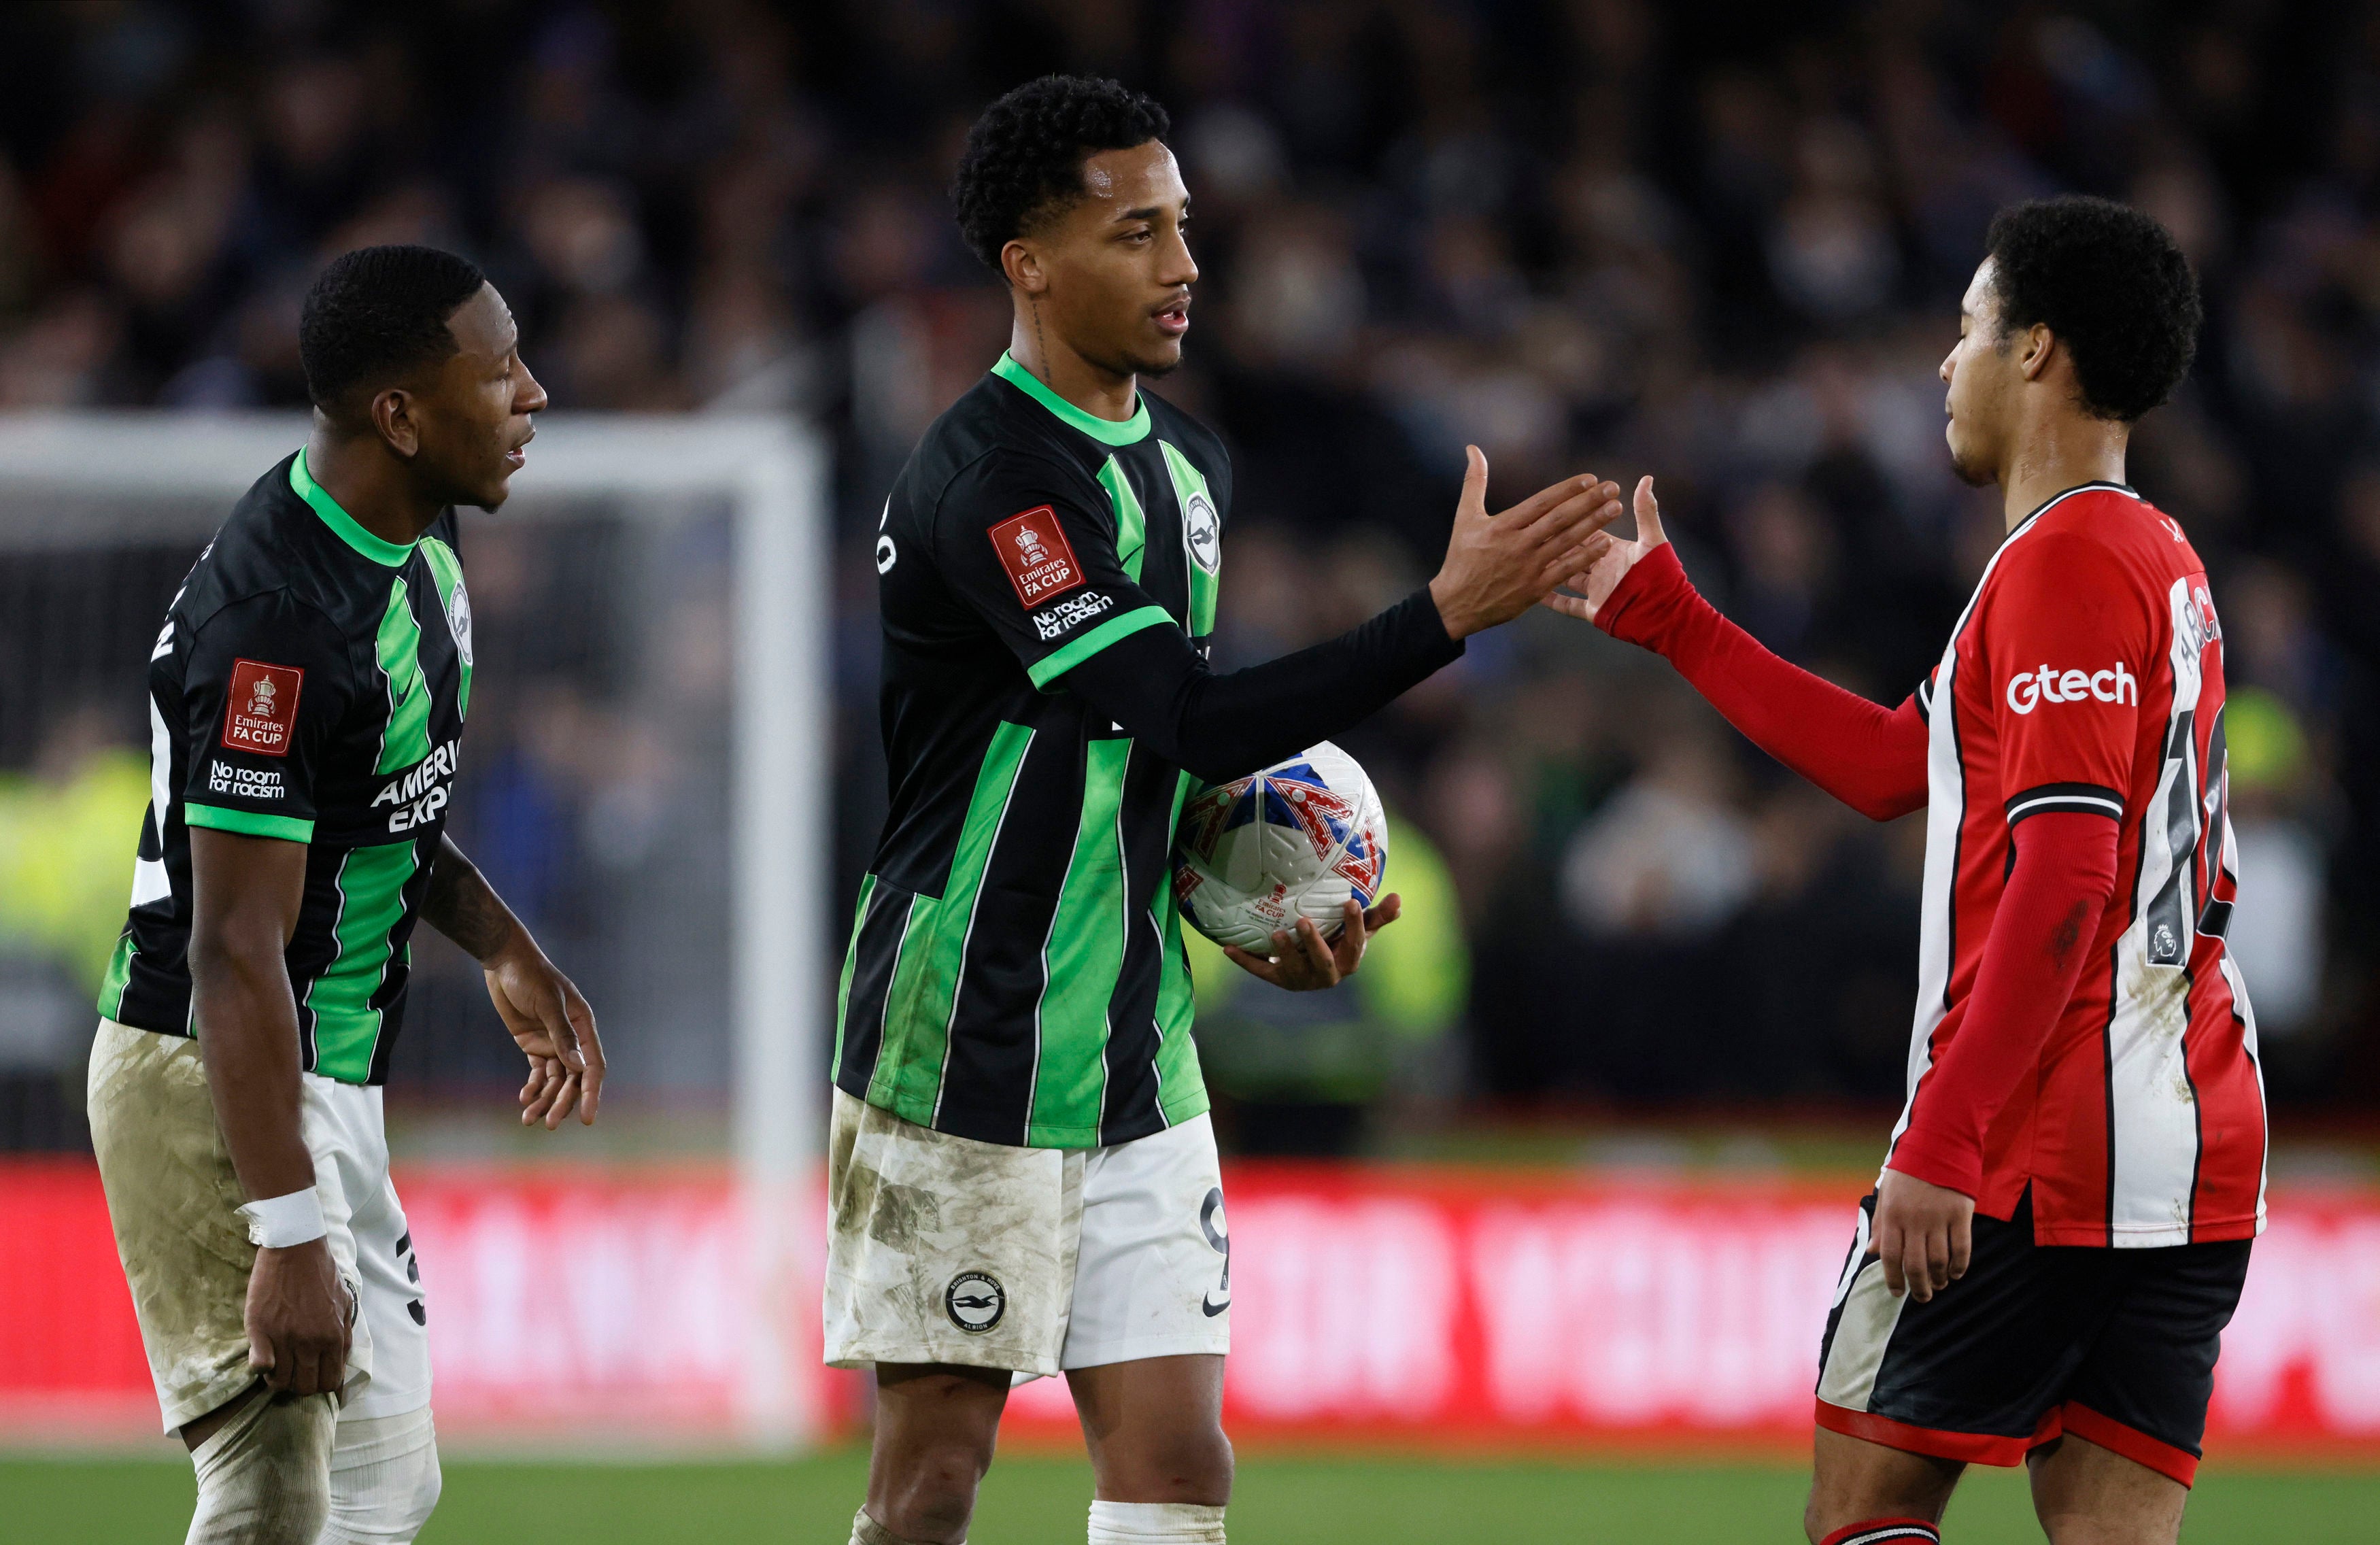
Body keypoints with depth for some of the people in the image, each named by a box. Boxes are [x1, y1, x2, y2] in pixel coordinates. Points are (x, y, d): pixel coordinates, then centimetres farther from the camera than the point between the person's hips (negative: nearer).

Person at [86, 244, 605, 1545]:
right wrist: (289, 1239, -29)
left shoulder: (413, 546, 6)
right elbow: (236, 952, -27)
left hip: (332, 1085, 10)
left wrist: (501, 947, 11)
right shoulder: (278, 624, -25)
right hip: (216, 1088, -10)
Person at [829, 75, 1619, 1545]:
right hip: (963, 1056, -8)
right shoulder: (988, 481, -18)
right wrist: (1451, 610, -27)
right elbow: (1188, 715, -25)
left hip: (1136, 1060, 8)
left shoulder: (1185, 458, 11)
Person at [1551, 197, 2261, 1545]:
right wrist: (1666, 617, 31)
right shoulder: (2164, 564, 20)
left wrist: (1943, 1140, -22)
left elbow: (2064, 875, -19)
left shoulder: (2065, 562, -10)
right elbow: (1893, 766, 26)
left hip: (2037, 1150, -9)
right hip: (2196, 1155, 9)